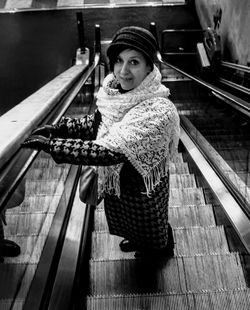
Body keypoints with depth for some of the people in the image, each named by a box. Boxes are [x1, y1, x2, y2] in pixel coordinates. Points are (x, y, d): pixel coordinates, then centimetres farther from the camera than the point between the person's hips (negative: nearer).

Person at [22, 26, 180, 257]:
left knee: (150, 228, 25)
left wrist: (51, 144, -35)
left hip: (143, 187, -6)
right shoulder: (115, 93, -13)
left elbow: (110, 151, -39)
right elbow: (97, 122, 4)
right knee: (130, 223, 33)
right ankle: (138, 241, 65)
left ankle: (160, 251, 57)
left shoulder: (157, 112, -37)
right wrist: (58, 128, -10)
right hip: (115, 181, 6)